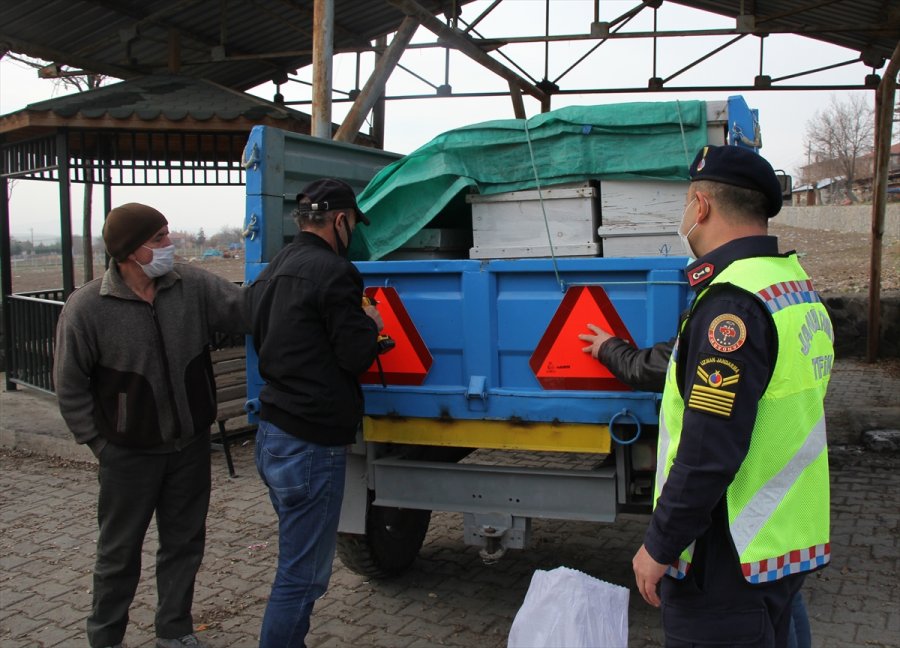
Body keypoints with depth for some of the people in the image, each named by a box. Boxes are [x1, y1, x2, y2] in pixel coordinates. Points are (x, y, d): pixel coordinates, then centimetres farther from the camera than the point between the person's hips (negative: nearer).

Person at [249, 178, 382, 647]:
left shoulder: (274, 270, 13)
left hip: (272, 435, 10)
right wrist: (370, 326, 4)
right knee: (302, 576, -1)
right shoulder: (331, 271, -15)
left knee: (299, 566, 22)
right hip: (310, 446, -10)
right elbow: (356, 356, -17)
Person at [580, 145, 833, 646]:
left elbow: (709, 454, -26)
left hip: (732, 564, -9)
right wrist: (613, 352, 31)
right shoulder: (796, 285, 9)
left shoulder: (735, 300, -23)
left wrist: (659, 547, -16)